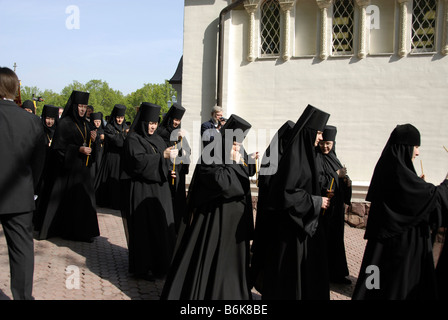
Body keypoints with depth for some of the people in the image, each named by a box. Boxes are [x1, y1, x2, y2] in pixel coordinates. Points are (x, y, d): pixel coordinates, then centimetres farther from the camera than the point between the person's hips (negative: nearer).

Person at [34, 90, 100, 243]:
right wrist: (78, 149, -21)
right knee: (63, 199, -1)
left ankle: (81, 231, 13)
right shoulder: (65, 123, -8)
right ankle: (48, 229, 12)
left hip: (82, 168, 7)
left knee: (83, 200, 5)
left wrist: (92, 140, -3)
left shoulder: (84, 124, 14)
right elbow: (58, 147, -14)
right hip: (67, 168, -7)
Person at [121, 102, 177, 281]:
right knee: (143, 228, -2)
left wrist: (168, 172, 3)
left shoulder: (157, 139, 15)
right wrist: (163, 155, -24)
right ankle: (141, 268, 9)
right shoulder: (133, 139, -7)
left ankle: (159, 264, 19)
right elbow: (138, 160, -23)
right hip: (141, 190, -7)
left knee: (161, 226, 8)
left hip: (159, 189, 7)